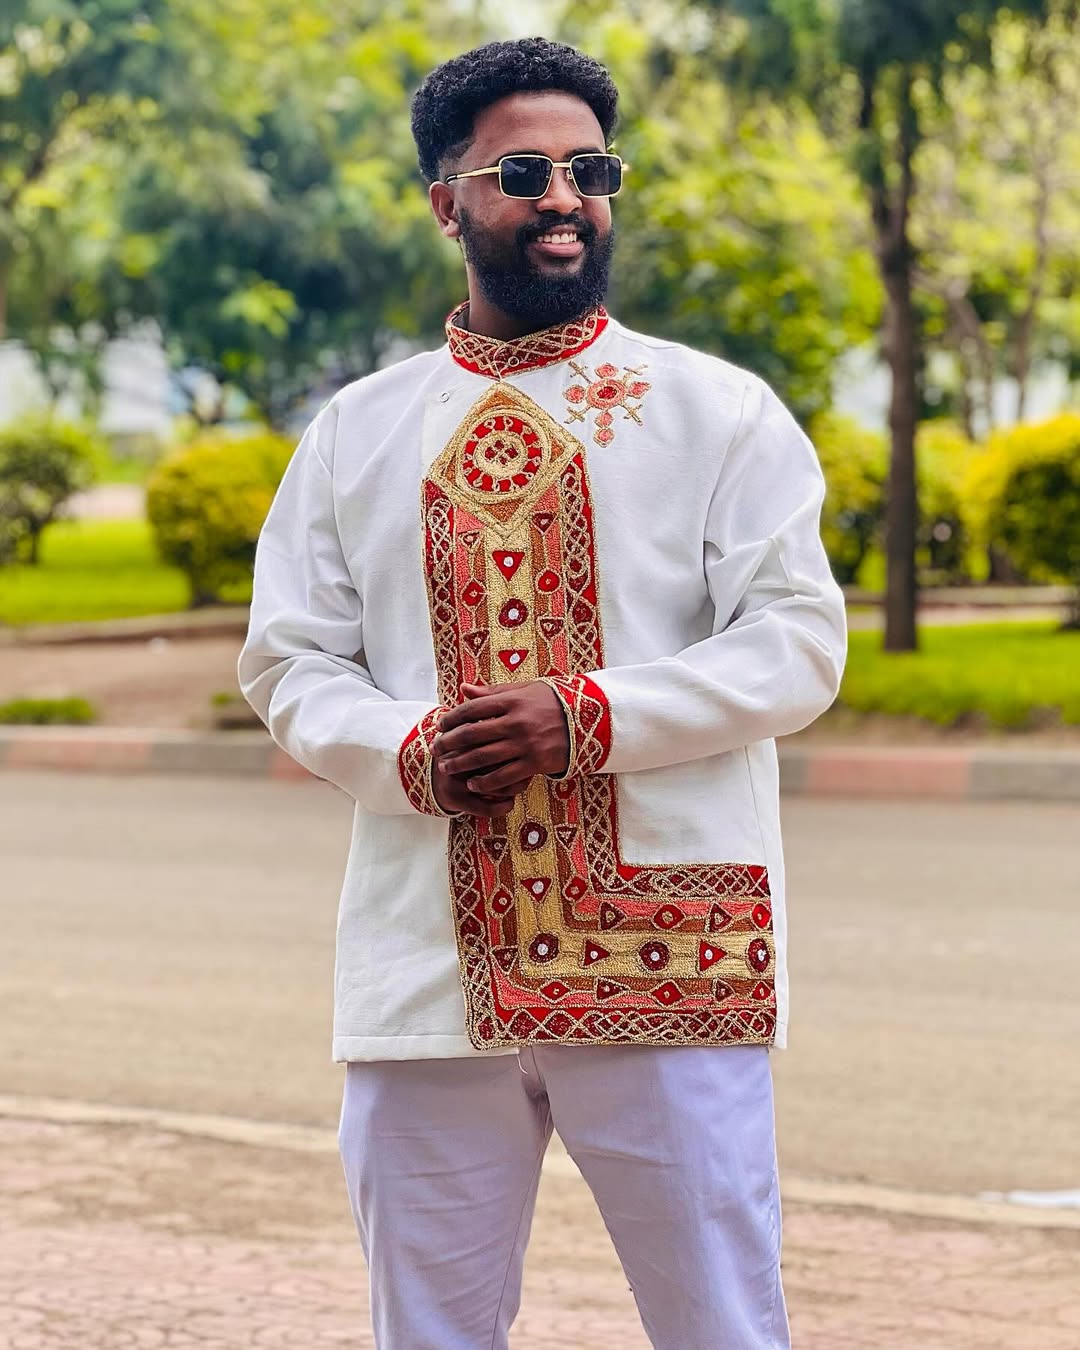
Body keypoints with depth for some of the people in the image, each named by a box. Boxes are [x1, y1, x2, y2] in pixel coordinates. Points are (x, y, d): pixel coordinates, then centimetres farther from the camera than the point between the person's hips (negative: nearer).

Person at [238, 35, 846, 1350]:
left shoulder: (719, 410, 4)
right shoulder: (355, 430, 13)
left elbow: (797, 643, -4)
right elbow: (288, 662, 10)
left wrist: (587, 720, -17)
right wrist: (408, 748, -12)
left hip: (666, 968, -2)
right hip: (426, 977, 3)